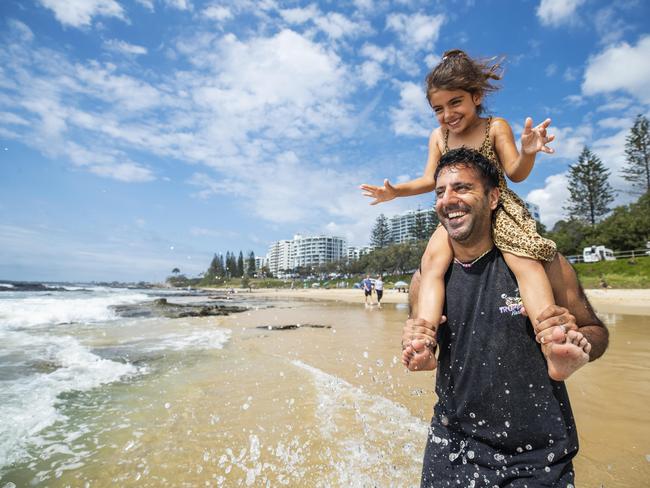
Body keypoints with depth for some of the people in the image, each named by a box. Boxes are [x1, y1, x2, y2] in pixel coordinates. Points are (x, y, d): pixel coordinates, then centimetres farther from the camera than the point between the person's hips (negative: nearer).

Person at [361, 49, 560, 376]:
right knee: (432, 260, -25)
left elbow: (515, 174, -2)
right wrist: (396, 191, -4)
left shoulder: (496, 127, 2)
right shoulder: (438, 137, 10)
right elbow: (430, 180, 11)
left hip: (499, 208, -1)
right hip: (456, 216, 2)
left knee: (524, 260, -27)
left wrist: (527, 152, -24)